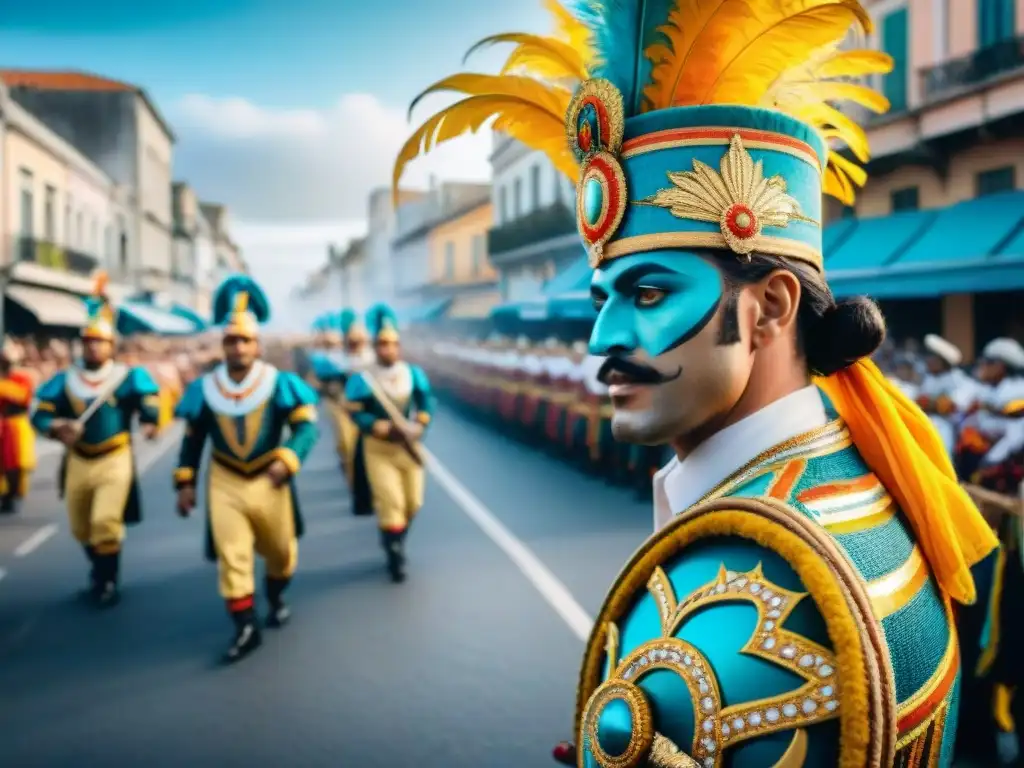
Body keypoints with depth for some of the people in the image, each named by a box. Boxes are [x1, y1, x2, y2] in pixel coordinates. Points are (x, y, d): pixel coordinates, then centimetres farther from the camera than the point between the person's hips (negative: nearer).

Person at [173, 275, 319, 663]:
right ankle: (245, 627, 4)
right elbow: (193, 439, 6)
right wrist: (185, 482, 2)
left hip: (269, 481, 0)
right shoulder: (204, 388, -4)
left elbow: (307, 427, -17)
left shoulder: (280, 383, -12)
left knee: (280, 549, 16)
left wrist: (287, 460, -34)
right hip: (224, 483, 1)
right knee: (230, 557, -6)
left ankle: (276, 596, 46)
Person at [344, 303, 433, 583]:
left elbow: (426, 402, 2)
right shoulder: (362, 379, -13)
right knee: (390, 504, -10)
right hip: (379, 448, -4)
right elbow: (356, 413, -13)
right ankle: (395, 557, 6)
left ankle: (394, 544, 38)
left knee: (412, 503, 12)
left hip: (410, 446, 4)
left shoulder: (414, 374, -2)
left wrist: (420, 425, -16)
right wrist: (383, 428, -26)